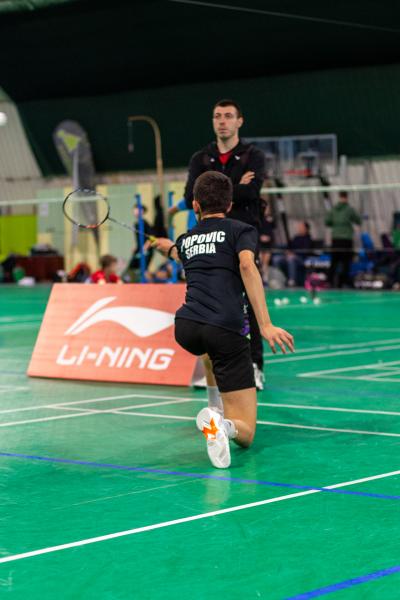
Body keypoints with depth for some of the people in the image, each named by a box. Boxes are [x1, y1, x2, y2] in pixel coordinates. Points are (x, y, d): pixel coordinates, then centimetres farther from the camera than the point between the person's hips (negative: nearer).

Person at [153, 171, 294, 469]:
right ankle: (222, 424, -33)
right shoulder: (241, 230, 11)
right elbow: (247, 266, -11)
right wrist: (265, 325, -18)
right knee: (245, 433, 0)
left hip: (186, 328, 5)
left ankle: (216, 407, 34)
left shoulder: (185, 239, 24)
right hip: (227, 330, -4)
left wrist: (170, 247, 76)